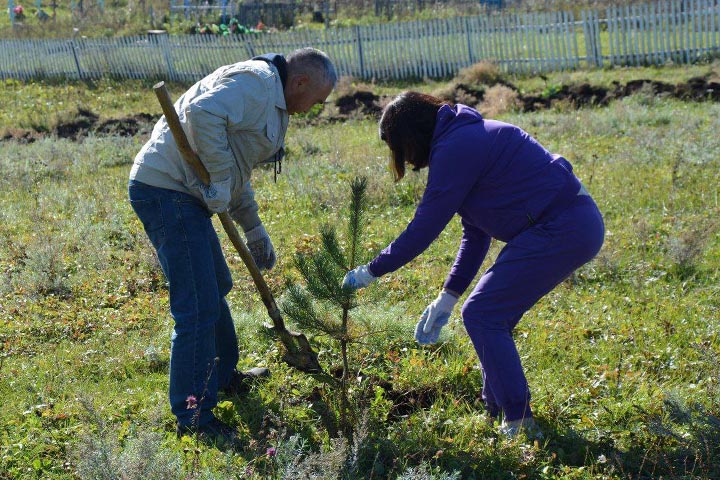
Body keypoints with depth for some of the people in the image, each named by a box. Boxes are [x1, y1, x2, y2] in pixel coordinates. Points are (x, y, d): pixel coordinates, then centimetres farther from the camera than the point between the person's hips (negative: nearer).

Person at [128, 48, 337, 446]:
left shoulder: (271, 101, 21)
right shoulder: (256, 81, -13)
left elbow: (238, 172, 29)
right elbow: (202, 113, -31)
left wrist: (254, 231, 28)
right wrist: (219, 179, -24)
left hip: (182, 193, 11)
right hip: (167, 192, -11)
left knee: (215, 287, 25)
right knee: (198, 306, -10)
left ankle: (223, 375, 44)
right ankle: (193, 418, -3)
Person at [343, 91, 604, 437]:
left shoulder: (456, 148, -14)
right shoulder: (469, 137, 18)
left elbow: (423, 229, -12)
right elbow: (475, 231, 20)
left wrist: (371, 271, 0)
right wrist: (448, 296, 19)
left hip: (560, 229, -10)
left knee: (481, 315, -7)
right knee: (491, 316, 14)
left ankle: (520, 425, -4)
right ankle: (497, 414, 22)